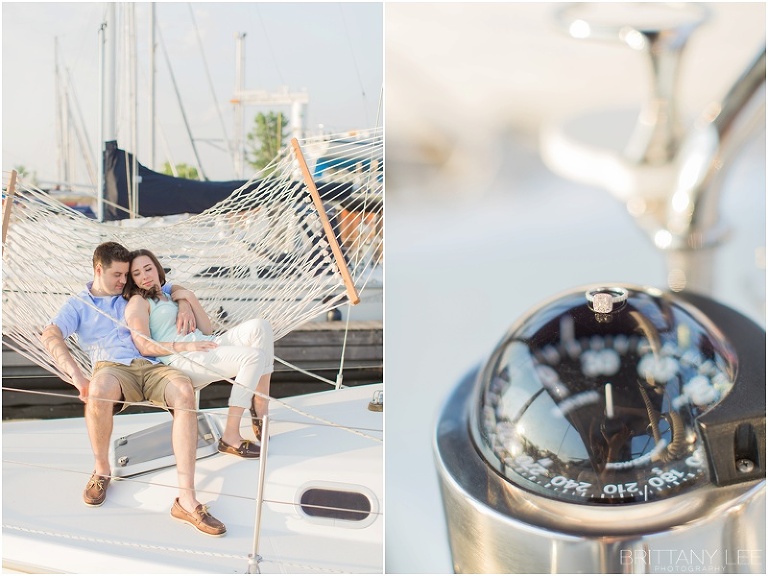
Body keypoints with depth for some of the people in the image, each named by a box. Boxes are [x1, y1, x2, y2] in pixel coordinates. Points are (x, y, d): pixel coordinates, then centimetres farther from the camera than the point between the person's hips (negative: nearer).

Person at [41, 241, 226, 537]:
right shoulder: (78, 305, 17)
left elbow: (176, 289, 35)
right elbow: (50, 336, -2)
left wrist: (185, 306, 9)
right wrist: (78, 378, -19)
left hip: (152, 366, 2)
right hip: (113, 368, -2)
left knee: (184, 390, -34)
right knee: (100, 388, -42)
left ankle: (186, 499, -39)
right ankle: (102, 471, -14)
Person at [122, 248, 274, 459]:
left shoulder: (170, 297, 30)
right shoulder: (138, 302, 9)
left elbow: (207, 330, 21)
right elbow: (145, 347, -7)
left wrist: (190, 298, 10)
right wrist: (187, 346, -16)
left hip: (204, 345, 7)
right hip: (180, 360, -7)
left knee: (259, 326, -17)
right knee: (254, 357, -27)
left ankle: (260, 410, -18)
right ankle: (230, 438, -27)